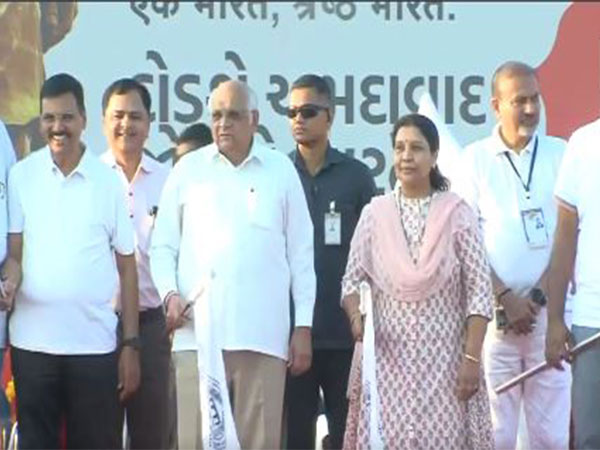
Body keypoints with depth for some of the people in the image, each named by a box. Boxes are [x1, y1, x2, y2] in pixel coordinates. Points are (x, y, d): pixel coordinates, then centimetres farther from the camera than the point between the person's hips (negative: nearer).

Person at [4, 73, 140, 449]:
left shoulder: (109, 181, 4)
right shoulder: (21, 176, 4)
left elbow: (126, 267, 6)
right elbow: (12, 253, 6)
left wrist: (132, 345, 2)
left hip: (95, 345, 0)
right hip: (32, 343, 0)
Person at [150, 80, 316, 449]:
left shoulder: (281, 170, 8)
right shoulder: (189, 169, 9)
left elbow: (300, 252, 9)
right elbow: (163, 245, 12)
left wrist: (303, 326, 6)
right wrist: (169, 293, -5)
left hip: (262, 334, 0)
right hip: (199, 332, 0)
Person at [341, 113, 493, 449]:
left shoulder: (457, 212, -1)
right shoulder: (375, 213, 5)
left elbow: (480, 290, -3)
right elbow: (352, 279, 6)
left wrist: (472, 358, -9)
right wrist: (356, 316, -15)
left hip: (445, 359, -2)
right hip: (386, 357, 2)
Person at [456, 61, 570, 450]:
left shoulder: (561, 155, 6)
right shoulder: (475, 159, 4)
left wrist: (538, 296, -7)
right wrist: (506, 299, -8)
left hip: (550, 309, 1)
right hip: (494, 308, -1)